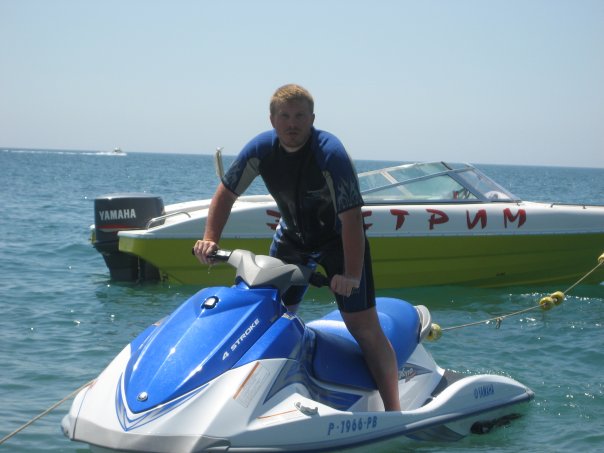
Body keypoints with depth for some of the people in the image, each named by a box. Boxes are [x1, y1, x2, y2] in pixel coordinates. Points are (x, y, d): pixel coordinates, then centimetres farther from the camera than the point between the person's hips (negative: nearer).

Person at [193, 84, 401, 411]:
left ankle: (393, 411, -9)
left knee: (364, 326, -12)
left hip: (338, 240, -5)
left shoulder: (329, 153, -29)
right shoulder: (261, 148, -15)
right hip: (291, 237, 5)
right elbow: (227, 191, -1)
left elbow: (351, 217, -31)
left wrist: (351, 274, -38)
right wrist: (210, 238, -12)